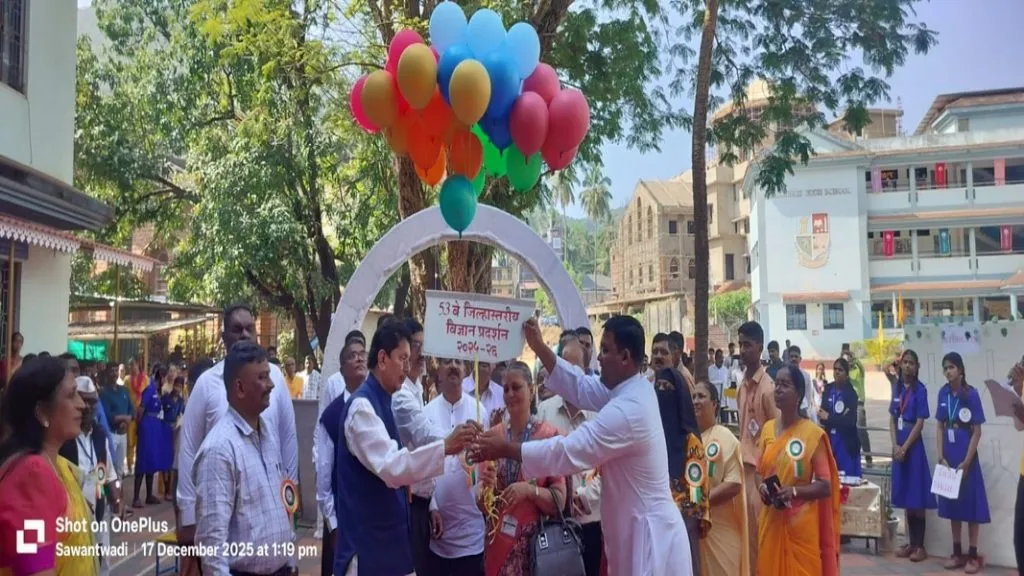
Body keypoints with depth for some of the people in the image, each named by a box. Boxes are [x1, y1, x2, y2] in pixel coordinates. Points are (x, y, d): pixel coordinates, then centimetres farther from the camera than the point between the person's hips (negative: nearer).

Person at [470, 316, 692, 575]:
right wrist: (539, 347, 4)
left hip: (649, 536, -10)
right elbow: (581, 387, 8)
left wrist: (505, 449, -18)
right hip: (640, 530, 10)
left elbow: (568, 452, -26)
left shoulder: (628, 409, -26)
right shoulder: (633, 389, 5)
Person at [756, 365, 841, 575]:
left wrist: (794, 491, -21)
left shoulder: (812, 434, -8)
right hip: (771, 523, 5)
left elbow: (826, 486, -7)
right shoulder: (768, 429, 7)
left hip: (801, 526, -4)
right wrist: (761, 487, -4)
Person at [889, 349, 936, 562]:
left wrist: (905, 448, -12)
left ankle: (920, 546, 6)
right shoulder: (896, 387, 8)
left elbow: (920, 423, -11)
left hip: (913, 445, -5)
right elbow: (892, 419, 9)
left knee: (917, 497, -1)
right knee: (905, 496, 10)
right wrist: (895, 445, -2)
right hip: (899, 445, 5)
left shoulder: (920, 390, -8)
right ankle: (911, 543, 18)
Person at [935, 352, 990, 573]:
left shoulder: (971, 393, -11)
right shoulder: (943, 393, 3)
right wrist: (941, 457, -1)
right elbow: (940, 427, 7)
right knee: (952, 503, 10)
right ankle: (957, 552, 19)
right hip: (948, 454, 5)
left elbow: (977, 431, -10)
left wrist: (966, 462, -12)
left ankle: (973, 555, 10)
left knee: (970, 503, 1)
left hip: (966, 454, -5)